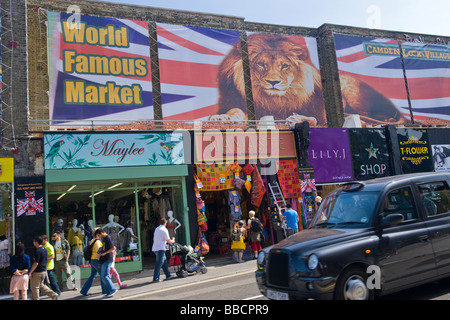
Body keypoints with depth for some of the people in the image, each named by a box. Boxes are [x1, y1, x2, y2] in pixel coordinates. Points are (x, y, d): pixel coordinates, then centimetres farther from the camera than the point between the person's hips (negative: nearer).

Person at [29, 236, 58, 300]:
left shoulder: (37, 251, -19)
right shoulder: (44, 249, 9)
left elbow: (36, 263, -22)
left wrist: (30, 272, -15)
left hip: (37, 272, -9)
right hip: (44, 271, 9)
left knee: (34, 287, 6)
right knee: (41, 285, 19)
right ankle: (53, 295, 11)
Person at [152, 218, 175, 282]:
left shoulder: (156, 229, 14)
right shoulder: (164, 230, -11)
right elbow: (168, 241, -10)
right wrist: (172, 241, 11)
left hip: (155, 248, 9)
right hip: (160, 249, -9)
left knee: (164, 262, 15)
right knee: (159, 264, -6)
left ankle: (168, 275, 22)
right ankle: (156, 278, -6)